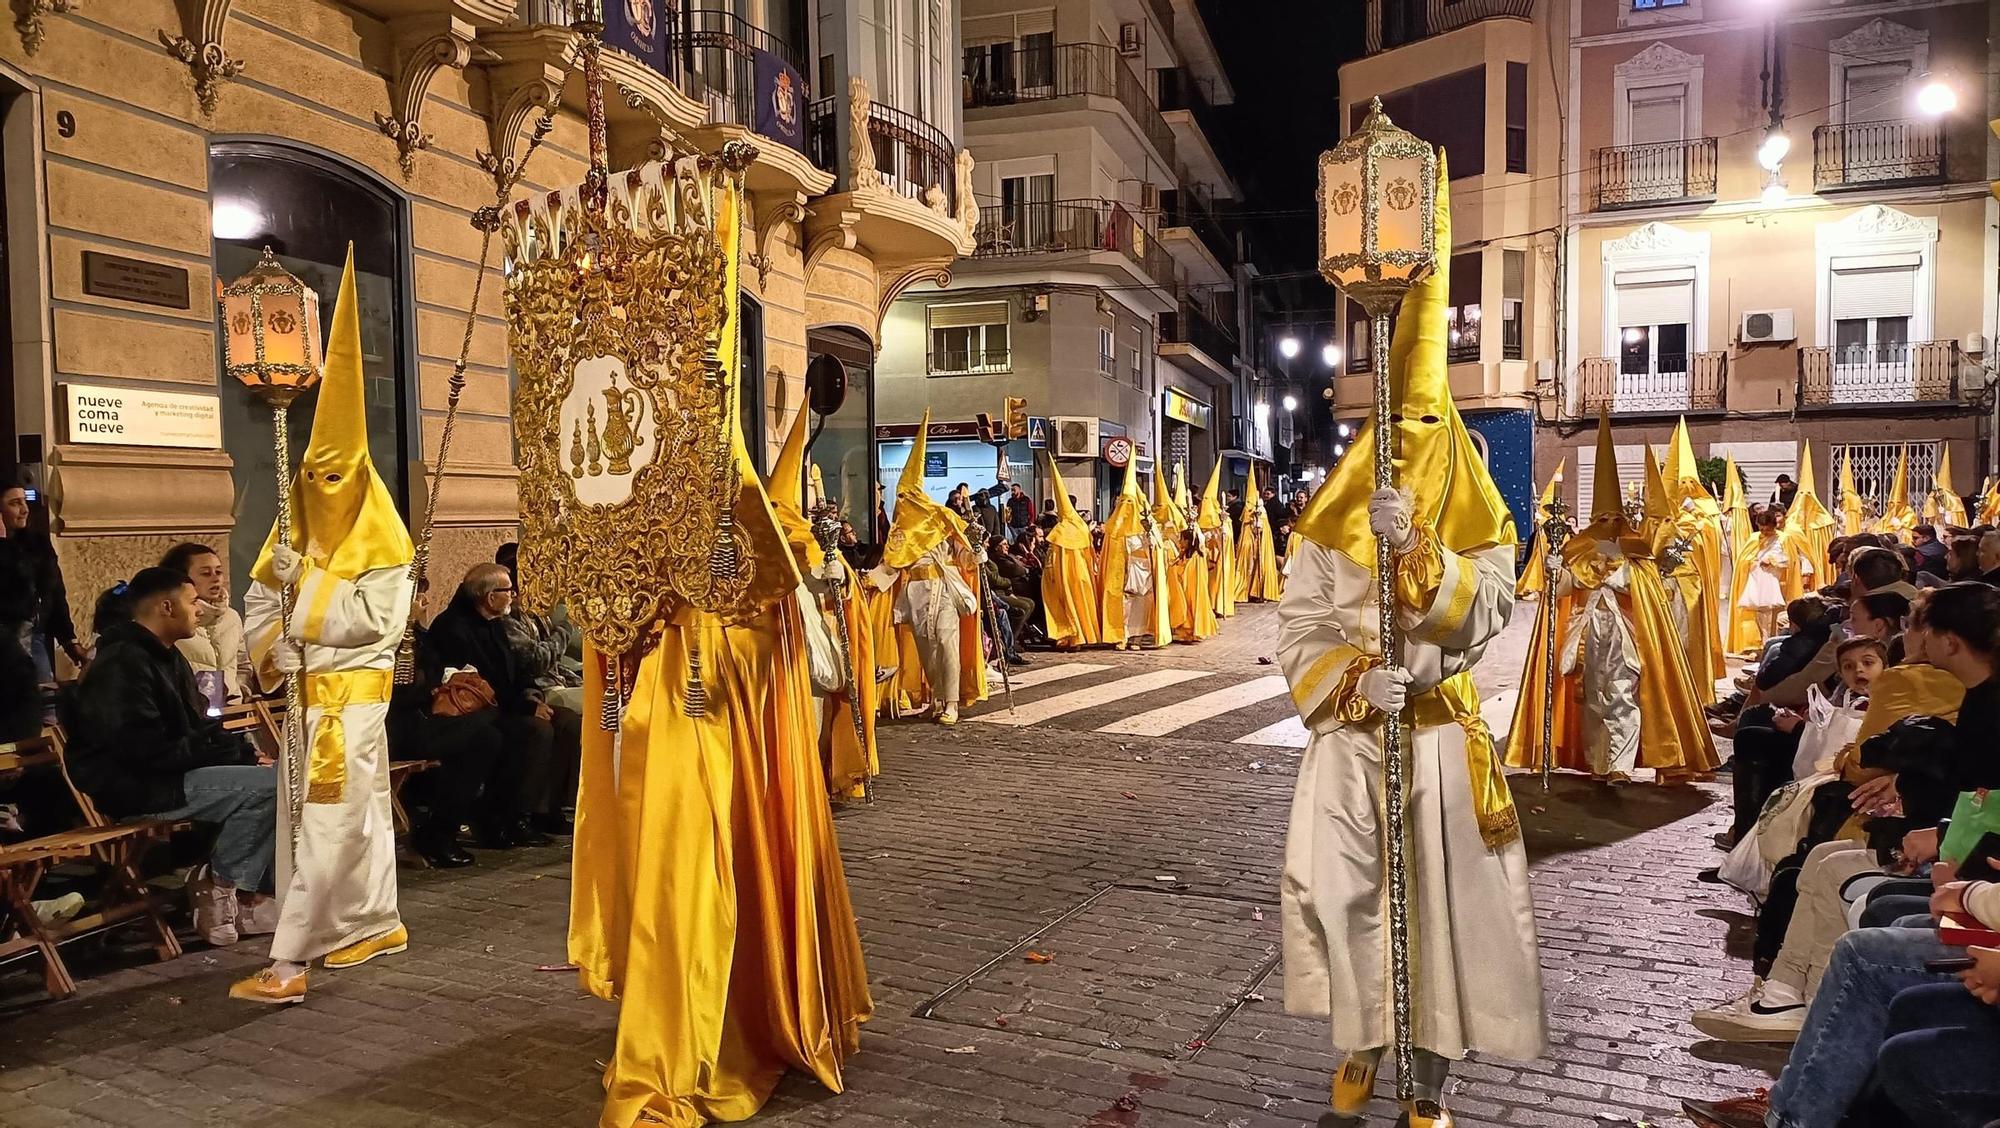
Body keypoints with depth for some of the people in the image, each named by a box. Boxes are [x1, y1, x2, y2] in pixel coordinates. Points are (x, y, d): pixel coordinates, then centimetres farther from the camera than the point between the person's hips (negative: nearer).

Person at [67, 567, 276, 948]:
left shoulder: (166, 657, 16)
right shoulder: (122, 664, -17)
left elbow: (195, 726, 21)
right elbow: (149, 751, -25)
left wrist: (242, 751, 3)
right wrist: (227, 753, -16)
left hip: (167, 774, 11)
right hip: (134, 787, -11)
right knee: (265, 786, -24)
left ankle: (251, 891, -2)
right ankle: (221, 889, -7)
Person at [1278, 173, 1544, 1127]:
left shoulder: (1478, 526, 2)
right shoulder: (1332, 521, 4)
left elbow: (1480, 616, -13)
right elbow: (1299, 627, -2)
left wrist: (1415, 545, -26)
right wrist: (1351, 682, -19)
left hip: (1440, 737, -1)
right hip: (1348, 734, 1)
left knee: (1443, 898, 3)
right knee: (1335, 890, -1)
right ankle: (1361, 1040, 23)